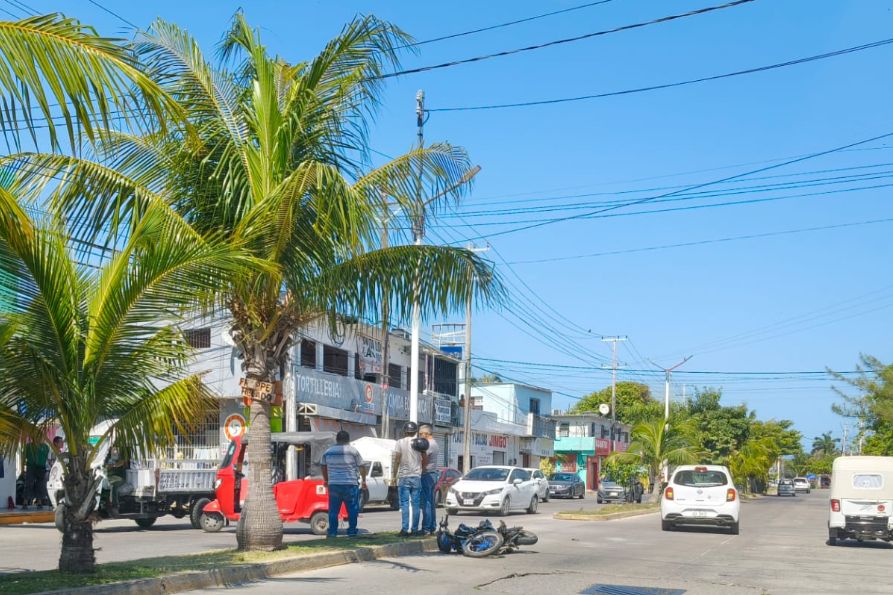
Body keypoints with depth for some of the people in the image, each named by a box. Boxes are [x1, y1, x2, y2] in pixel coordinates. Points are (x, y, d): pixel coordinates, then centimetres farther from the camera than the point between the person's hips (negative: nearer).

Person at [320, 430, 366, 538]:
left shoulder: (328, 452, 10)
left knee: (333, 510, 7)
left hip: (333, 485, 3)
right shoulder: (353, 451, -2)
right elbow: (361, 466, -3)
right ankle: (352, 532, 4)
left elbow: (322, 466, 19)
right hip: (350, 485, -3)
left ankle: (332, 532, 5)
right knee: (352, 509, 4)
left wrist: (326, 479, 31)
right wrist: (363, 480, 5)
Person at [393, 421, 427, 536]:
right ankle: (415, 529, 5)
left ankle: (404, 529, -7)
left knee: (404, 504, -1)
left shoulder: (400, 442, -3)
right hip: (417, 477, 2)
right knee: (415, 504, 6)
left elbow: (397, 460, -5)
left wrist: (394, 475, 0)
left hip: (404, 476, -2)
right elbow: (425, 461, 5)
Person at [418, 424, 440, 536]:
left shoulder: (428, 445, -14)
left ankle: (426, 528, -9)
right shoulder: (435, 444, 17)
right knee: (431, 503, 11)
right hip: (433, 474, 10)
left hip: (427, 475, -10)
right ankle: (433, 527, 13)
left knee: (426, 503, -8)